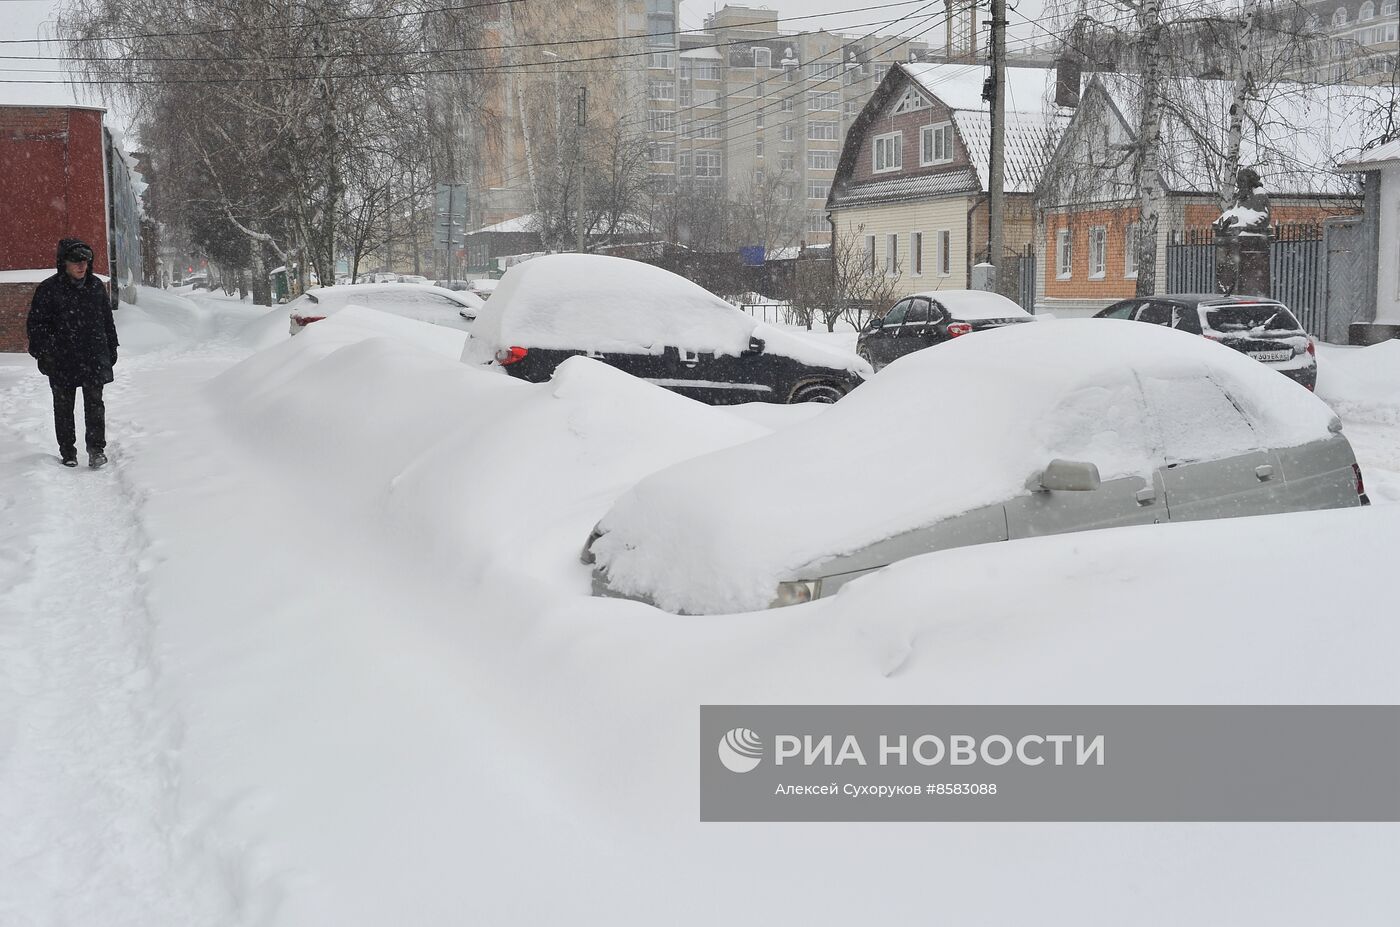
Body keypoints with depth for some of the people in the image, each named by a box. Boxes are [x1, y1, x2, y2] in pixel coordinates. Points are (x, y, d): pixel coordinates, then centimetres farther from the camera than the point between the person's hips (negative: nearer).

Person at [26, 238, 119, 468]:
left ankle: (96, 449, -1)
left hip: (94, 357, 1)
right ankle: (68, 453, 17)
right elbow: (36, 324, -2)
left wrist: (111, 350, 16)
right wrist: (41, 354, -8)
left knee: (94, 403, -5)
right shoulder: (48, 289, -5)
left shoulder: (96, 286, 6)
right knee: (63, 407, 8)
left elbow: (107, 320, 16)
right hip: (62, 360, -1)